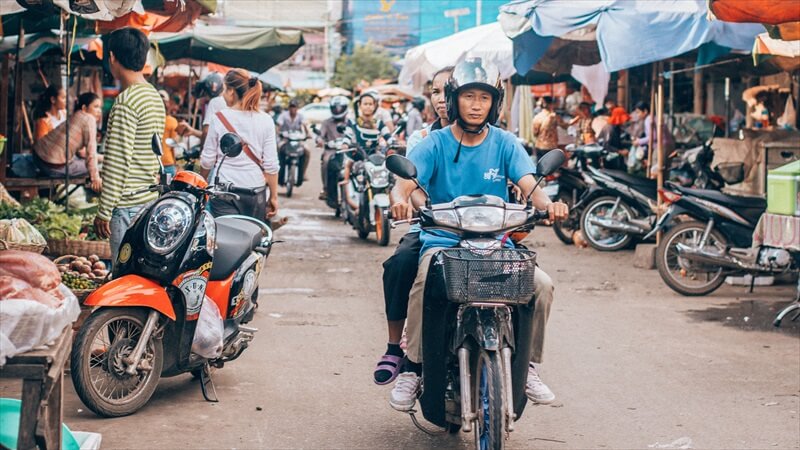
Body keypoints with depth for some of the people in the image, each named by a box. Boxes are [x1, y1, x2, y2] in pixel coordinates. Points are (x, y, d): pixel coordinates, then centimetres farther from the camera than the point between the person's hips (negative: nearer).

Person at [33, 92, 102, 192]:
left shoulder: (75, 117, 17)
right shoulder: (89, 119, -11)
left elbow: (80, 150, 22)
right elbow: (91, 151, -16)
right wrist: (95, 177, -17)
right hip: (54, 167, -9)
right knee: (94, 167, 3)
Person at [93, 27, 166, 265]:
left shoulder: (126, 101, -15)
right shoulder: (155, 96, 13)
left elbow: (118, 162, -18)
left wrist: (104, 212, -13)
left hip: (129, 206, -9)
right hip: (152, 200, 9)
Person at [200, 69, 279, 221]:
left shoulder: (219, 118, -4)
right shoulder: (265, 120, -1)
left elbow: (207, 160, 2)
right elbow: (271, 165, -1)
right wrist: (274, 196, 7)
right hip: (256, 192, 2)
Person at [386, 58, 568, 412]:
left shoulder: (505, 144, 7)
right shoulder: (435, 144, 3)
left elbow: (529, 186, -7)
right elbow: (406, 182, -11)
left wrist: (548, 204, -31)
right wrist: (400, 200, -37)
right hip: (442, 240, -2)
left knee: (542, 285, -21)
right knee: (425, 282, -34)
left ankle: (527, 365, 0)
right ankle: (413, 368, -16)